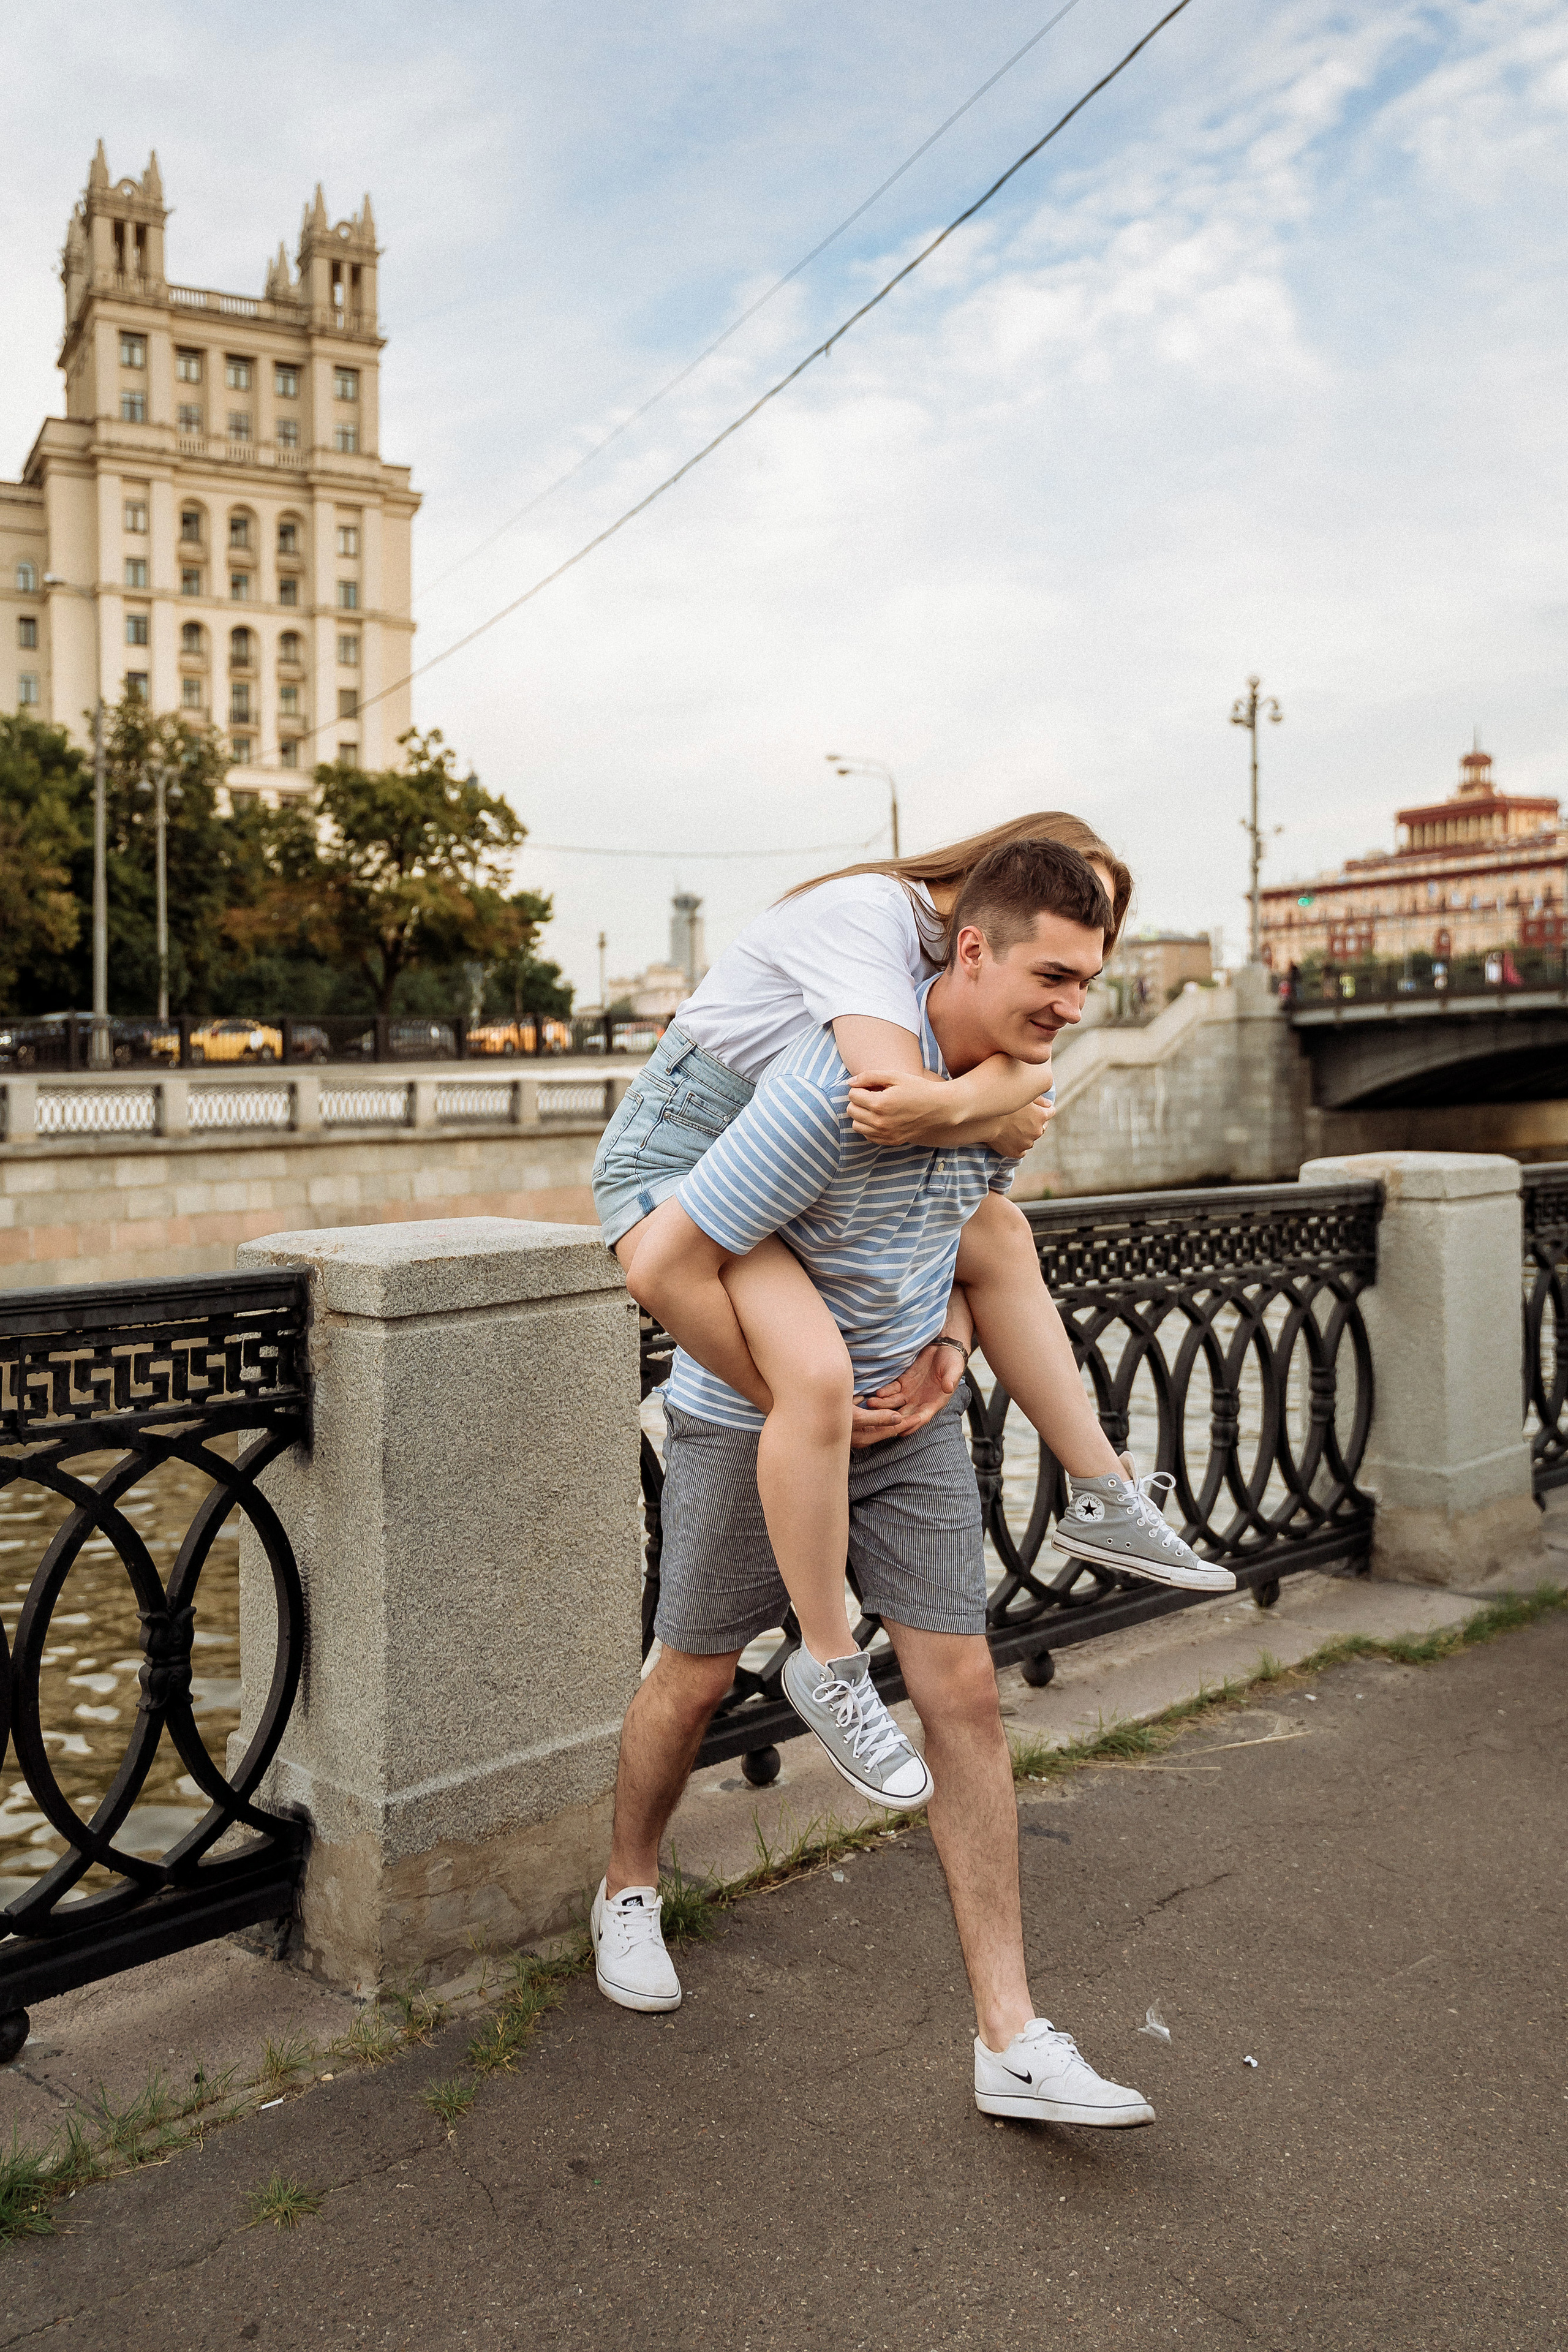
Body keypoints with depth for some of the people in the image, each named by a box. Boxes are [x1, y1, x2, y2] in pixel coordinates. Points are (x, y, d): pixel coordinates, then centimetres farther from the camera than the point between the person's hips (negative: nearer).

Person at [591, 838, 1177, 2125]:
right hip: (753, 1416, -5)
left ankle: (1014, 2041, 8)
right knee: (697, 1677, 12)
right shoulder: (839, 1087, -31)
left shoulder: (1011, 1080, -6)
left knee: (965, 1695, -1)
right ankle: (630, 1890, 43)